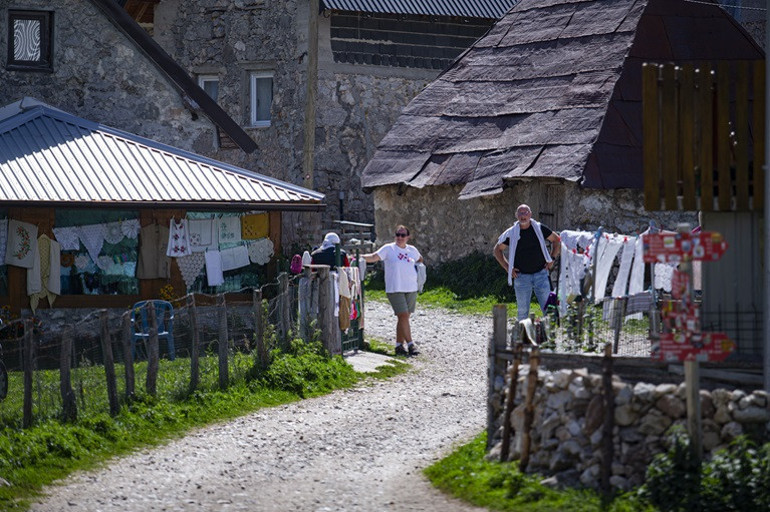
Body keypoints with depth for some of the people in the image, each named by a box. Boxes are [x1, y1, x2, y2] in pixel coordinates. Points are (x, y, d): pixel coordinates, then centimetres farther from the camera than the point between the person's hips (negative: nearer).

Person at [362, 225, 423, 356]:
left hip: (411, 289, 5)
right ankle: (410, 344, -12)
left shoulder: (412, 250, 12)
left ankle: (399, 345, 13)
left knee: (404, 317, 7)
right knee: (403, 316, -12)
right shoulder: (388, 249, -3)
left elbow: (420, 260, 33)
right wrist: (359, 257, -27)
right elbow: (374, 257, -13)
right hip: (395, 289, -5)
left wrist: (417, 270, 19)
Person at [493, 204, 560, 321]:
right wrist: (507, 267, 2)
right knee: (522, 311, 3)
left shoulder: (539, 229, 1)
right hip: (521, 276, 0)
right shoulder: (511, 233, 0)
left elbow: (557, 240, 14)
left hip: (541, 273, 0)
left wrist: (552, 259, 5)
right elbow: (497, 250, 11)